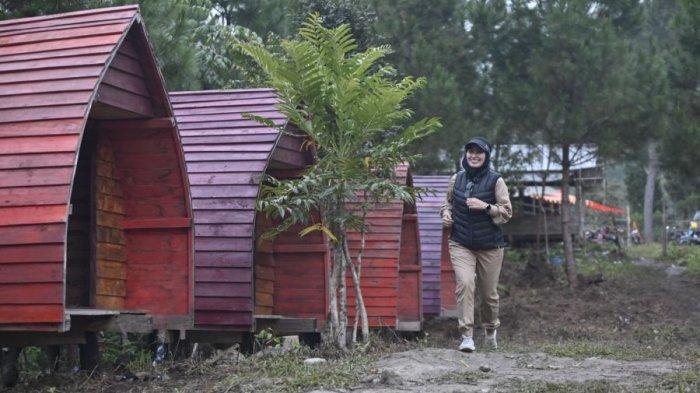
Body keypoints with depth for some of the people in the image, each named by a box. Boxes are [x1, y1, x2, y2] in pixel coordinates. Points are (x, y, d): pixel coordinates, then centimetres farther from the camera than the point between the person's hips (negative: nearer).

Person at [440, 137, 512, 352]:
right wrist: (446, 213, 0)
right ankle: (467, 335, -18)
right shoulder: (456, 179, 4)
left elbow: (507, 212, -5)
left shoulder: (496, 181, -5)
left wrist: (486, 207, -20)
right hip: (461, 244, 1)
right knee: (464, 283, -20)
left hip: (490, 246, -1)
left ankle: (490, 330, 37)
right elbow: (448, 202, 21)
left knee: (489, 292, 9)